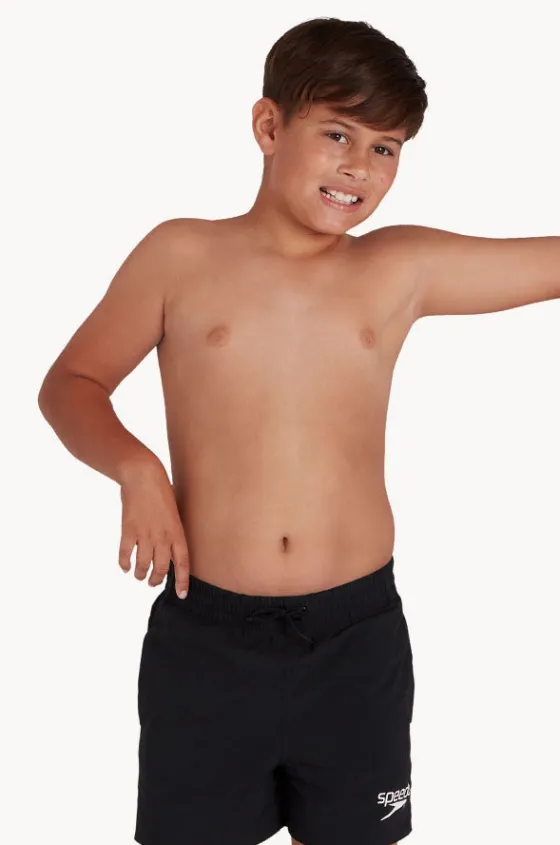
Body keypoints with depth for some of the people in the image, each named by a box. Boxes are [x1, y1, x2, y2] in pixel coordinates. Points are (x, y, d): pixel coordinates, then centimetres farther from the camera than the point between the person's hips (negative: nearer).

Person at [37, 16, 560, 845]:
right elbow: (70, 383, 5)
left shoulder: (403, 269, 0)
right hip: (204, 637, -1)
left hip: (358, 637, 1)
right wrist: (134, 466, -12)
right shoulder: (181, 256, -2)